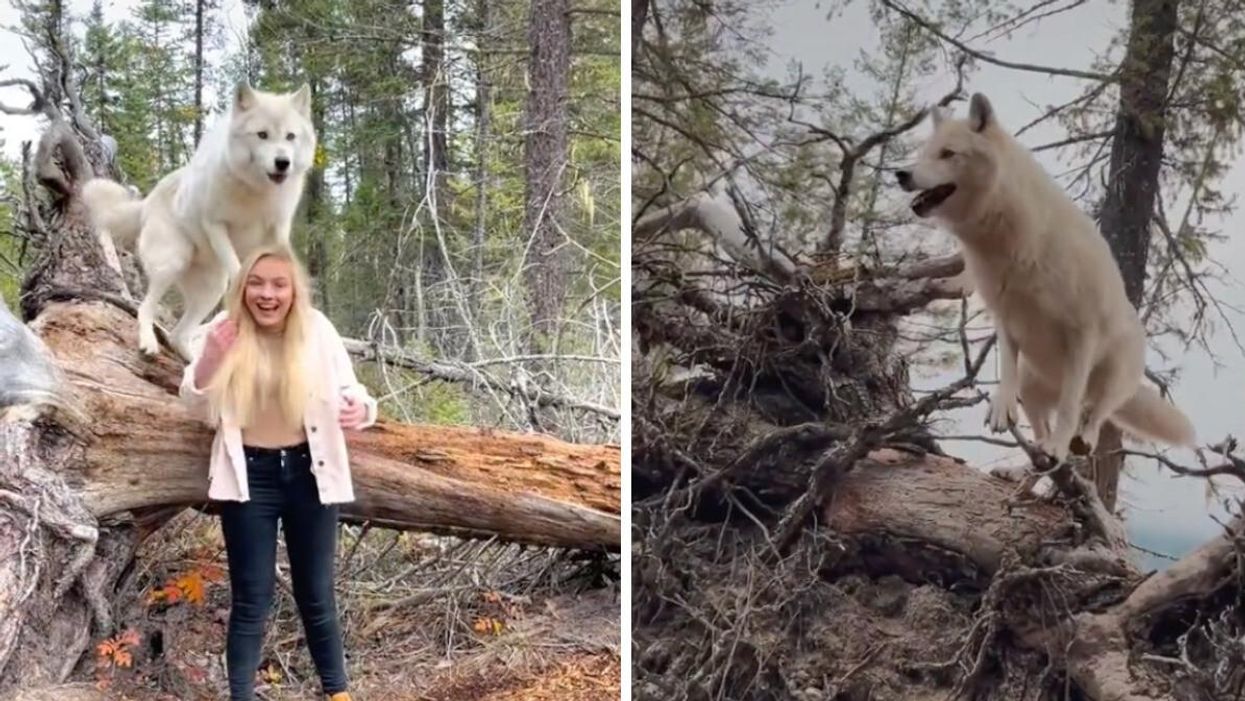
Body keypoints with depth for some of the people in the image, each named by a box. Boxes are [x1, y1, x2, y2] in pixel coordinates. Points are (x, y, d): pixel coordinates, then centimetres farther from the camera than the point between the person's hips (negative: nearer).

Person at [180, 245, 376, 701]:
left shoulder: (318, 331, -6)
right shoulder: (222, 332, -5)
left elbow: (348, 390, -2)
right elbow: (200, 407, -4)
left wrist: (361, 409, -28)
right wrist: (209, 360, -25)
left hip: (308, 473, 1)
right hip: (250, 477, -1)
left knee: (316, 595, 12)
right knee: (251, 600, 5)